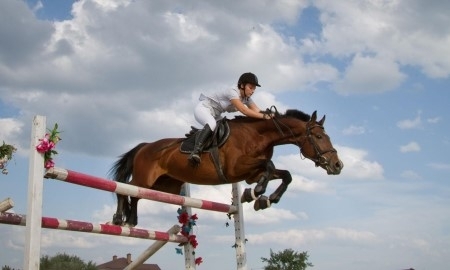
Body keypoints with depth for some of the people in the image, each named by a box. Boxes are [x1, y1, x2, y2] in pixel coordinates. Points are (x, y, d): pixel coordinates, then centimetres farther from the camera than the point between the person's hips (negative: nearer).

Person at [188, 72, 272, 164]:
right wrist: (264, 116, -41)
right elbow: (244, 111, -37)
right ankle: (196, 151, -42)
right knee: (212, 124, -37)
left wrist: (269, 115, -29)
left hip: (215, 114, 9)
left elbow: (257, 111, -9)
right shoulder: (233, 92, -28)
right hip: (202, 108, -9)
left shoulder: (247, 98, -3)